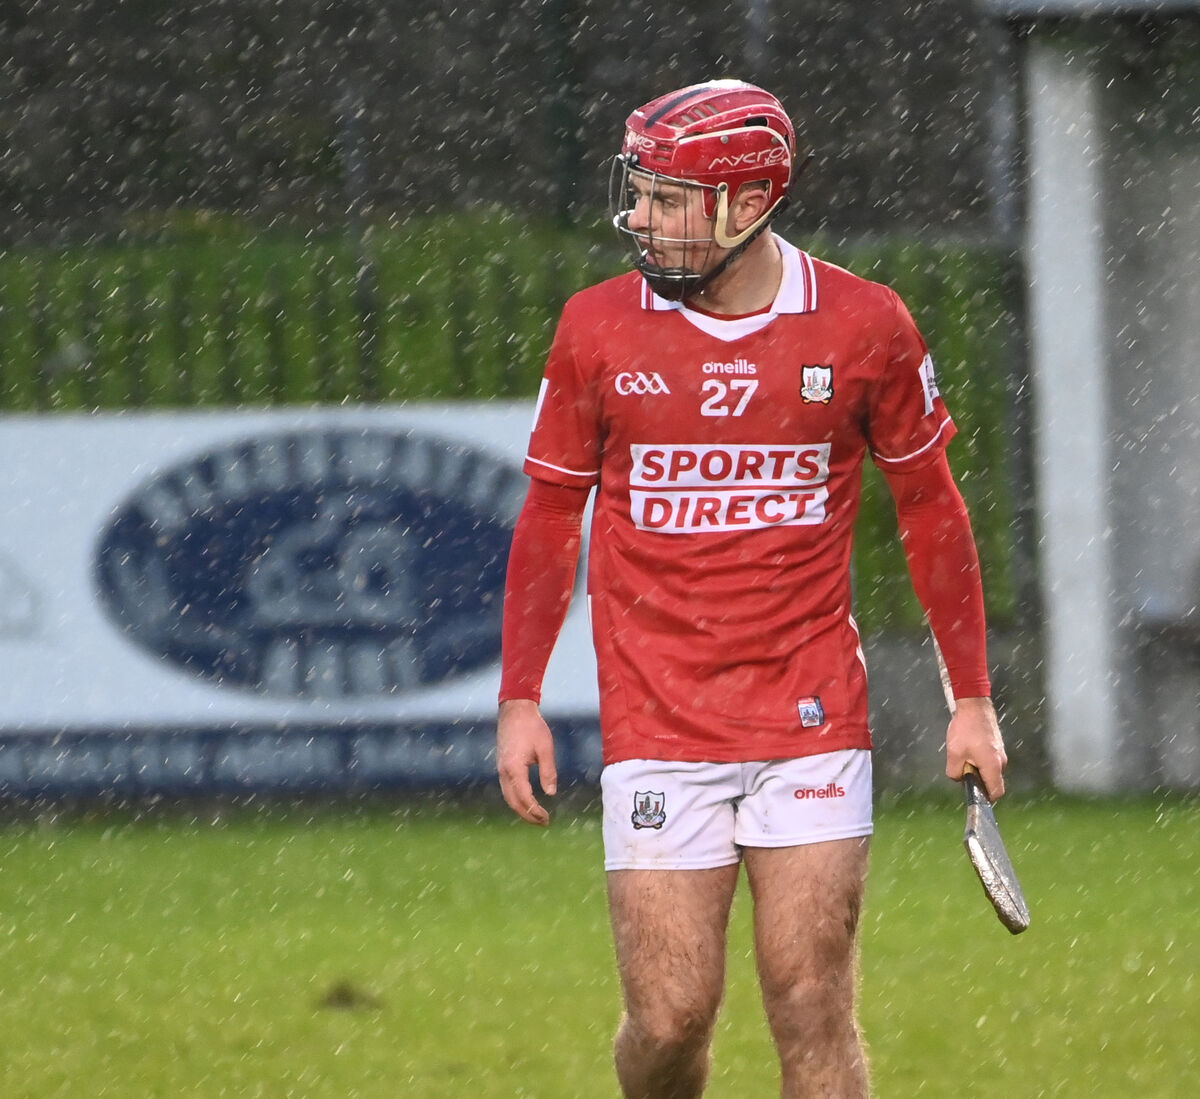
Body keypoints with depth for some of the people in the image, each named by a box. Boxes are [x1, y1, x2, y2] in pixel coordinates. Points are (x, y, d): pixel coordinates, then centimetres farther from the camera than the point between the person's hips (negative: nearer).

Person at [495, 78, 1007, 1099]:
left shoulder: (864, 324, -2)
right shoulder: (599, 327, 0)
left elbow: (930, 508, 9)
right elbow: (552, 516, 11)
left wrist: (973, 698, 9)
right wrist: (520, 698, 6)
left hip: (813, 724, 0)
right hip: (656, 734, 0)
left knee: (812, 1011, -6)